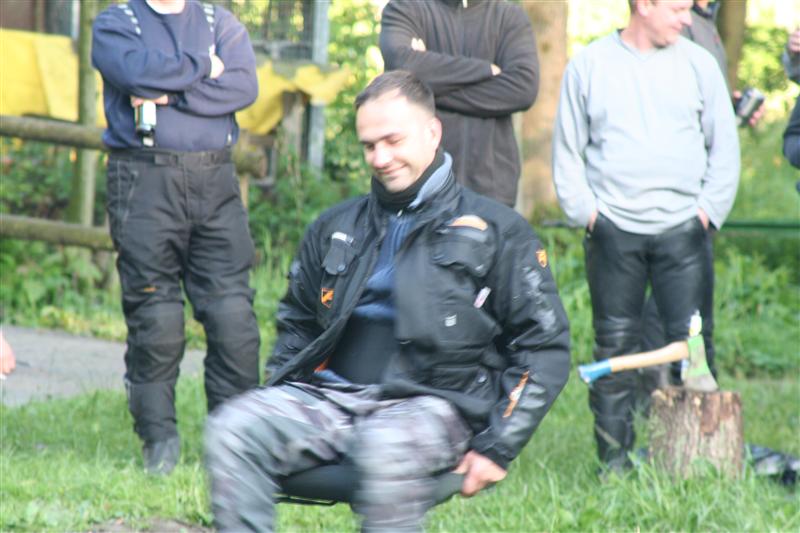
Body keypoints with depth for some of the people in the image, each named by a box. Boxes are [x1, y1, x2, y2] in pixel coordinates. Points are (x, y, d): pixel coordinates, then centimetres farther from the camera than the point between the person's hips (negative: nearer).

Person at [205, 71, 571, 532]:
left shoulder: (495, 231, 9)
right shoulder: (336, 228, 23)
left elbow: (546, 347, 5)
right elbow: (297, 324, 33)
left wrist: (498, 447, -5)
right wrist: (276, 404, 13)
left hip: (430, 403, -4)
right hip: (330, 395, 4)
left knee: (387, 446, -40)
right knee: (233, 428, -24)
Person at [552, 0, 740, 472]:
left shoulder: (698, 64, 7)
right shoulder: (589, 65, 5)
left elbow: (724, 146, 11)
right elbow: (568, 150, 9)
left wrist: (709, 210, 1)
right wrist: (586, 211, -2)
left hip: (682, 230, 1)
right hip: (613, 231, 0)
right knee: (614, 345, 1)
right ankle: (615, 458, 6)